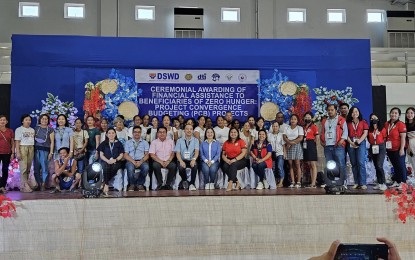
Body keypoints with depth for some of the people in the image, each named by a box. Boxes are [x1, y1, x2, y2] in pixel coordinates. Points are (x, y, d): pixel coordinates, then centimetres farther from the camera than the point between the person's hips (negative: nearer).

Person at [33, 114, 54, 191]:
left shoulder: (50, 129, 7)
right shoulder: (36, 128, 13)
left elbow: (52, 142, 3)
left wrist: (51, 152, -5)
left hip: (45, 150, -2)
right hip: (36, 149, 2)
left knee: (44, 167, -6)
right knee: (36, 167, 0)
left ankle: (43, 185, 0)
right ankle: (38, 184, 8)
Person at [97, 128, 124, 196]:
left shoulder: (118, 143, 16)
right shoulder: (103, 144, 18)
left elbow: (121, 154, 8)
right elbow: (101, 155, 8)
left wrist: (115, 160, -12)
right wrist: (108, 160, -12)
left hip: (116, 162, 0)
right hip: (105, 161, 0)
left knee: (114, 167, -36)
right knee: (106, 167, -36)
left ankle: (105, 183, -27)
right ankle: (106, 185, -35)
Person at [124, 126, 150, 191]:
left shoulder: (145, 142, 18)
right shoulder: (128, 143, 17)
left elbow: (147, 155, 7)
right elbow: (125, 155, 6)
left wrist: (141, 161, -13)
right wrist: (133, 161, -13)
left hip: (141, 161, 0)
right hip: (131, 161, 0)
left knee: (146, 167, -34)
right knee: (130, 167, -36)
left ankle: (140, 184, -13)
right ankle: (132, 184, -11)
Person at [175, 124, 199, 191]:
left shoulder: (195, 140, 9)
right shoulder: (179, 141, 10)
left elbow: (196, 151, -7)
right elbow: (177, 153, 0)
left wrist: (194, 159, -29)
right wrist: (181, 161, -21)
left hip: (191, 160, 0)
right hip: (182, 160, 1)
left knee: (195, 166, -34)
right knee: (181, 167, -32)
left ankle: (192, 184, -17)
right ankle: (184, 181, 1)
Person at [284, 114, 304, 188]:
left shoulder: (300, 128, 6)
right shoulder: (287, 128, 15)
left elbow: (300, 138, -7)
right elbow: (284, 137, 3)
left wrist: (291, 143, -11)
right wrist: (290, 142, -15)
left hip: (297, 147, -3)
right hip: (289, 147, 3)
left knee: (297, 164, -7)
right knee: (290, 165, 0)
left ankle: (298, 182, -6)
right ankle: (292, 182, 1)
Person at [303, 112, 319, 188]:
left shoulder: (314, 127, -4)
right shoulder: (304, 127, 16)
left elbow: (317, 138, -8)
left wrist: (312, 143, 0)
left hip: (311, 146, -7)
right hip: (305, 146, 7)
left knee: (313, 164, -7)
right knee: (309, 165, 9)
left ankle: (313, 184, -9)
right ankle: (312, 183, 13)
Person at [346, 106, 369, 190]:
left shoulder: (363, 122, 11)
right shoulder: (348, 123, 14)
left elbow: (365, 133, 2)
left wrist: (359, 141, -13)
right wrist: (351, 142, -10)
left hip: (361, 143, -2)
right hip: (351, 143, 2)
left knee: (361, 162, -12)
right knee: (354, 163, 2)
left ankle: (363, 183, -11)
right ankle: (356, 183, 7)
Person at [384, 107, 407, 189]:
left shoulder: (401, 124, -10)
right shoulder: (386, 124, 9)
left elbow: (403, 137, -14)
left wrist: (402, 149, -18)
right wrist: (384, 147, 11)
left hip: (398, 149, -6)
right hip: (389, 149, 6)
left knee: (401, 165, -1)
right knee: (395, 166, 14)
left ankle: (402, 182, 5)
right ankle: (396, 181, 23)